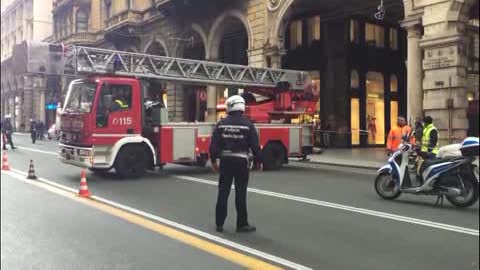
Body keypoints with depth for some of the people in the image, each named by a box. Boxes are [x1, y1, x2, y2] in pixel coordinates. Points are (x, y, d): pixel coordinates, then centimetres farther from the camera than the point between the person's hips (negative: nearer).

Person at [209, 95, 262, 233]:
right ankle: (242, 224, 9)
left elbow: (214, 144, 0)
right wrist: (258, 161, 6)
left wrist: (213, 160, 10)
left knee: (223, 192, 8)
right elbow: (255, 145, -5)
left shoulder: (221, 123, 1)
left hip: (226, 160, 2)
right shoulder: (247, 124, -5)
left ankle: (219, 223, 14)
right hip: (241, 161, -2)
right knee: (240, 193, 3)